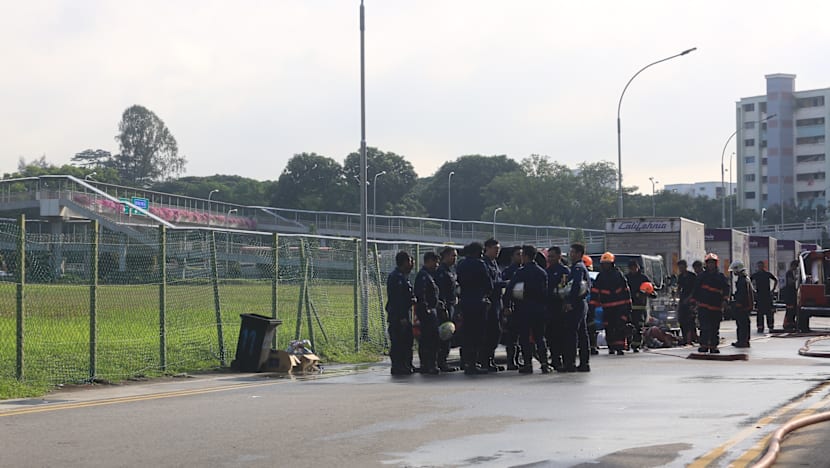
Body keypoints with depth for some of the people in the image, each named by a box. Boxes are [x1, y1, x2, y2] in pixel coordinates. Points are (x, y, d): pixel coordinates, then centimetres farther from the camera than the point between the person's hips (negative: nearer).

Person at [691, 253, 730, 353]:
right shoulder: (702, 276, 8)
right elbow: (696, 288, 12)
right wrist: (695, 299, 5)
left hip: (717, 307, 1)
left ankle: (714, 346, 11)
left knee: (715, 328, 5)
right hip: (703, 306, -1)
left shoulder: (721, 276, 8)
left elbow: (726, 288, 3)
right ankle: (704, 345, -3)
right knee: (704, 327, -7)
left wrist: (725, 299, -11)